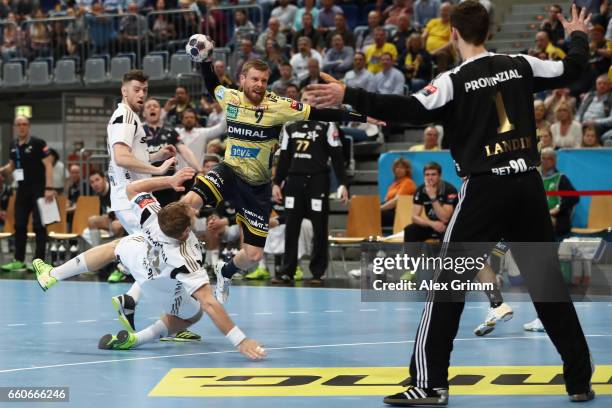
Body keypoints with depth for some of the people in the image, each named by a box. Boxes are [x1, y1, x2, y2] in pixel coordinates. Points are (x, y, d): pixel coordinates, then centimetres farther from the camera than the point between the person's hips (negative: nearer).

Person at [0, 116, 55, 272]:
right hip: (22, 189, 6)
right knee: (19, 225, 8)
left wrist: (49, 188, -20)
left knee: (38, 225, -3)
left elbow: (48, 165, -12)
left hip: (38, 189, -6)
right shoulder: (13, 145, 9)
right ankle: (19, 260, 14)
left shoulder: (38, 143, -9)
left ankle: (39, 261, 0)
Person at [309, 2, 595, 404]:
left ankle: (430, 383, -3)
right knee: (548, 281, 12)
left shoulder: (455, 80, -7)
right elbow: (573, 69, 18)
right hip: (528, 186, 4)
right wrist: (578, 37, 39)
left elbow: (409, 110, -20)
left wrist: (349, 96, -18)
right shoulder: (521, 65, 6)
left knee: (447, 285, 2)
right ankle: (580, 380, 14)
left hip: (485, 190, -4)